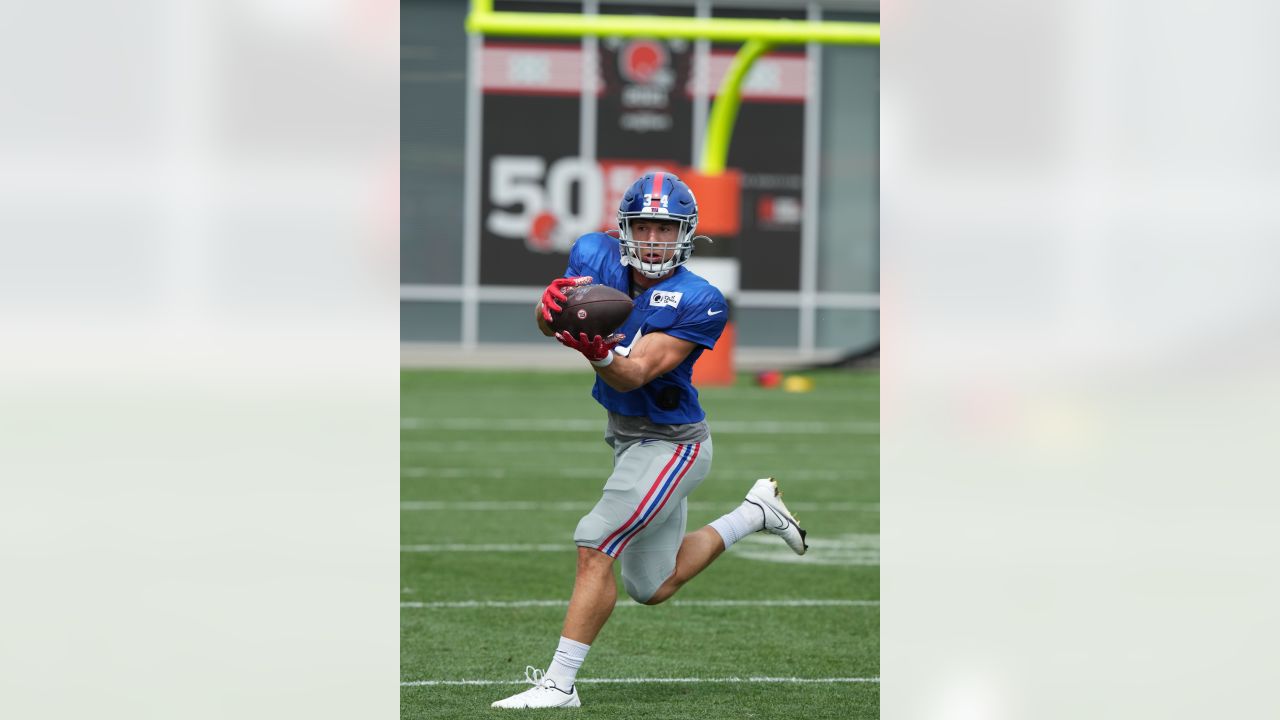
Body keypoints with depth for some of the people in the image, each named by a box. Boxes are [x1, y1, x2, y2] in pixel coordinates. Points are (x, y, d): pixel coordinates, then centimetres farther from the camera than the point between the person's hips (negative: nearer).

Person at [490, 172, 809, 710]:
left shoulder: (698, 302, -22)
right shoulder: (596, 257, -8)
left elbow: (634, 374, -30)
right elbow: (548, 324, -18)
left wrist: (599, 353, -51)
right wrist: (553, 302, -42)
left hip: (670, 444, -7)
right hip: (626, 436, 7)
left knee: (595, 549, -17)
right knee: (652, 588, 18)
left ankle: (559, 683, -10)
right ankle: (755, 513, 36)